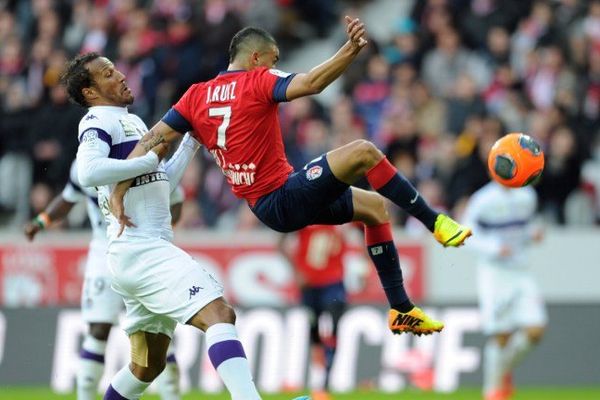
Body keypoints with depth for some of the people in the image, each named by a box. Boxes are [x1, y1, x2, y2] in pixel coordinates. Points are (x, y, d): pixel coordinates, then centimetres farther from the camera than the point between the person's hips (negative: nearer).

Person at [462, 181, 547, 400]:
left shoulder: (527, 196, 6)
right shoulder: (483, 199, -11)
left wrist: (532, 234, -3)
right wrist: (493, 248, -21)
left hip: (522, 273, 5)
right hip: (494, 273, -5)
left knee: (535, 330, -7)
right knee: (501, 336, -5)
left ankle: (505, 368, 20)